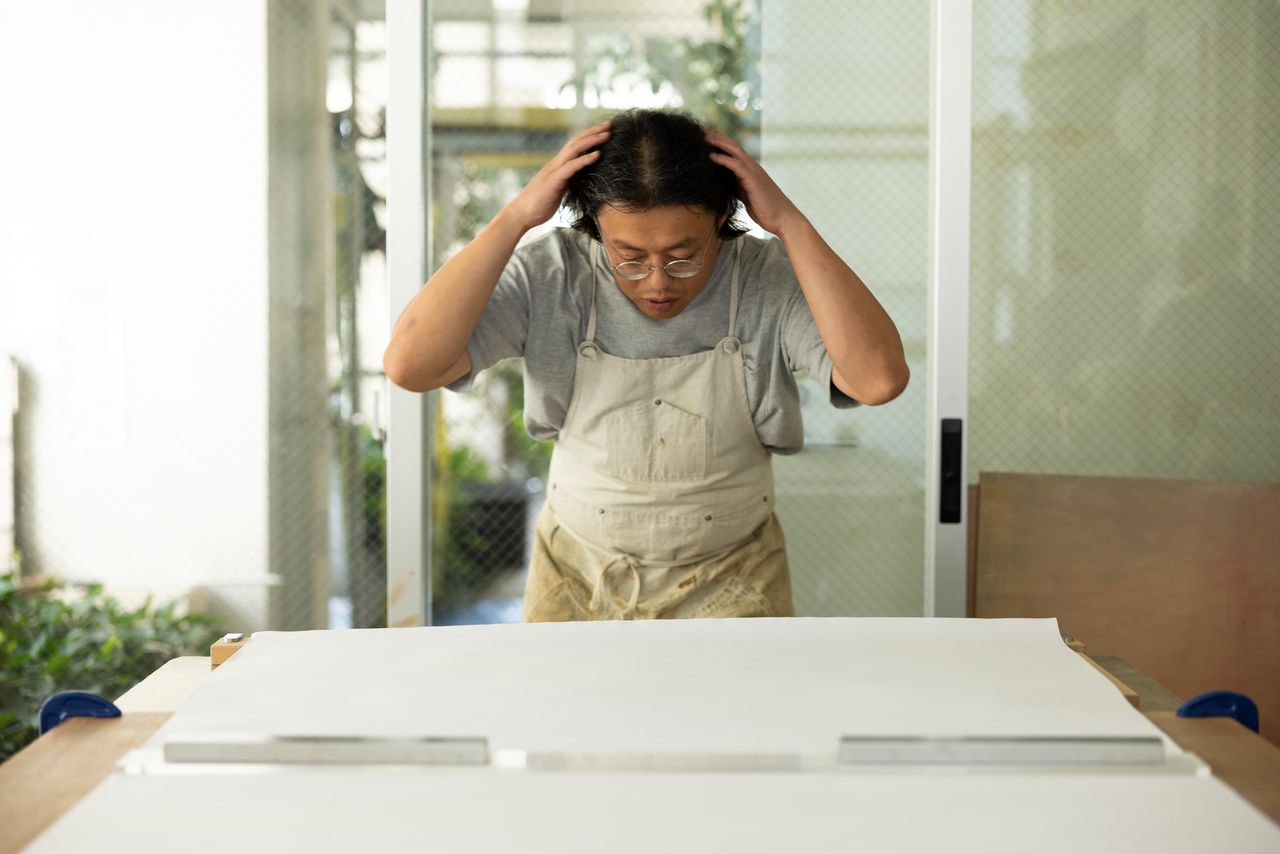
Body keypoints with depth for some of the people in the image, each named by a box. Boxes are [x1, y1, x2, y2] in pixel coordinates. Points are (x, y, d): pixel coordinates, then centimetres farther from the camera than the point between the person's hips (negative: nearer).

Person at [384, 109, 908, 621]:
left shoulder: (771, 282, -19)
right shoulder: (550, 276, -17)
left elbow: (880, 379, -34)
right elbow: (408, 364, -27)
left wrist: (788, 224, -33)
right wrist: (515, 217, -30)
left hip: (730, 585, -1)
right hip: (577, 577, 1)